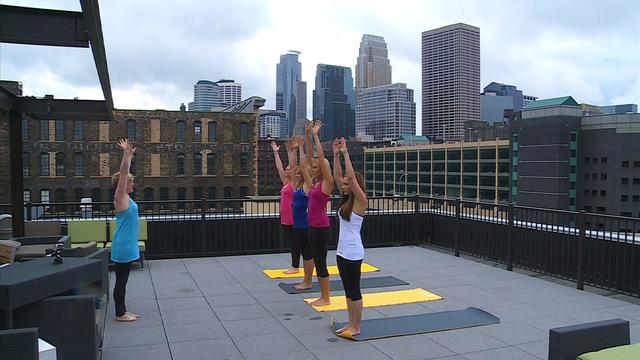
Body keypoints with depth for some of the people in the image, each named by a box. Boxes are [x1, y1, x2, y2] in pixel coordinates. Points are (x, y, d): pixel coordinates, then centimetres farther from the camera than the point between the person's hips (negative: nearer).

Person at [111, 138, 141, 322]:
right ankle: (120, 314, 8)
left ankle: (122, 311, 22)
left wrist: (130, 156, 23)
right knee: (121, 280, -1)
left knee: (123, 279, 14)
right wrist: (126, 153, -24)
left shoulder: (125, 197, 10)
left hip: (127, 245, 9)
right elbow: (123, 173, -22)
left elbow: (125, 173, 21)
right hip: (123, 246, -9)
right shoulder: (120, 197, -13)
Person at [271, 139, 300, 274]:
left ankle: (295, 266, 7)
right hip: (285, 218, 8)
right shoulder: (286, 183, 12)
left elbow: (293, 165, -17)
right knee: (290, 241, 12)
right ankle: (294, 266, 19)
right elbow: (279, 167, 16)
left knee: (295, 242, 0)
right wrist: (276, 152, 19)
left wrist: (290, 150, -22)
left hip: (293, 218, -8)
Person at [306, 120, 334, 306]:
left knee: (321, 261, -1)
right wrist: (308, 136, 6)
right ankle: (323, 296, 22)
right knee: (317, 261, 12)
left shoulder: (327, 182, -10)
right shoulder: (316, 182, 11)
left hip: (322, 227, -9)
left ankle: (326, 298, 10)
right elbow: (309, 157, 11)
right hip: (313, 226, 9)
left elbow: (321, 156, -17)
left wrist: (316, 135, -12)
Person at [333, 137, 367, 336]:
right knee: (348, 290, 14)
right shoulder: (346, 200, 10)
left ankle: (356, 327, 12)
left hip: (353, 253, -9)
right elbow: (337, 176, 8)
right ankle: (351, 324, 24)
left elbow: (352, 177, -22)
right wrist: (336, 155, 1)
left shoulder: (360, 201, -11)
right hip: (342, 251, 9)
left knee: (354, 290, 1)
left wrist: (346, 153, -19)